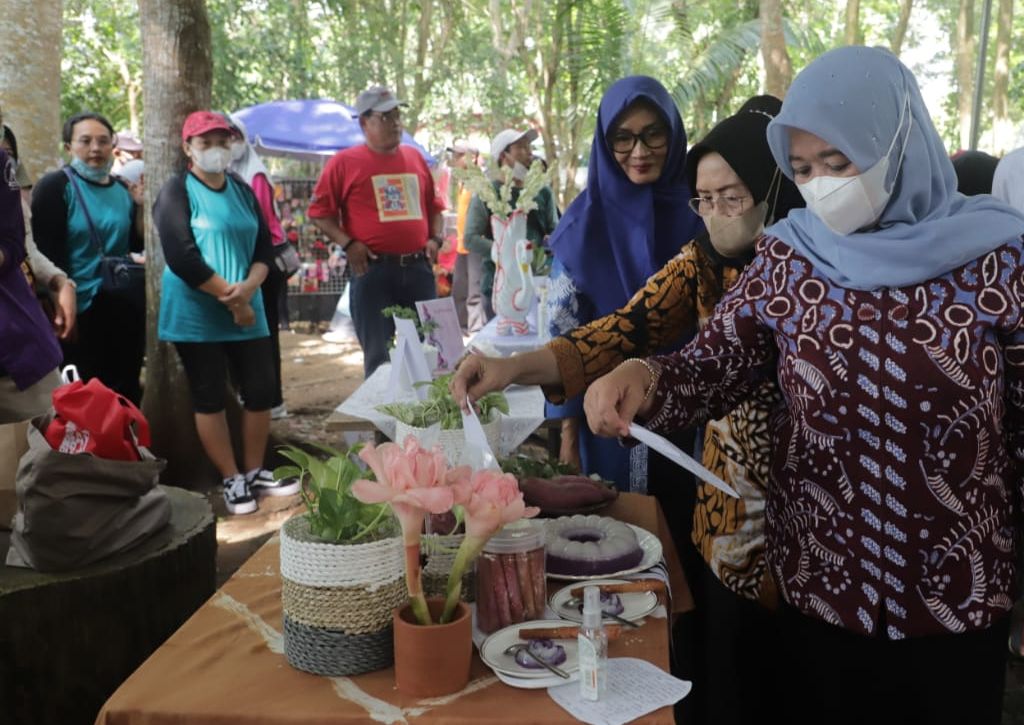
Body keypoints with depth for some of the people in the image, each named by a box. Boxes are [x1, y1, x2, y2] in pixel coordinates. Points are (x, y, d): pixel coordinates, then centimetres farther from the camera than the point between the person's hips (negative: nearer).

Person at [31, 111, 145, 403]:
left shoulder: (123, 190, 9)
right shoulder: (56, 186, -8)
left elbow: (137, 245, 8)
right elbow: (48, 254, -12)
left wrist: (141, 206, -7)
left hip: (125, 308, 5)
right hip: (82, 309, -5)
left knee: (127, 390, 12)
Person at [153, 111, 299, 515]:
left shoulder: (242, 190, 11)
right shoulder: (176, 192, -5)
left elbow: (264, 247, 5)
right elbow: (182, 257, -16)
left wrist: (248, 288, -14)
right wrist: (229, 296, -16)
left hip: (247, 309, 5)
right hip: (197, 316, -5)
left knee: (261, 390, 6)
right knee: (209, 397, 2)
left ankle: (254, 473, 22)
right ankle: (231, 481, 13)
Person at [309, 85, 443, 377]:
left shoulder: (414, 157, 13)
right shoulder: (345, 162, -1)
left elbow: (433, 205, 21)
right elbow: (319, 210, 0)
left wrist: (435, 238, 6)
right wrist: (347, 243, -11)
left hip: (418, 267, 4)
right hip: (373, 269, -4)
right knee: (379, 355, 2)